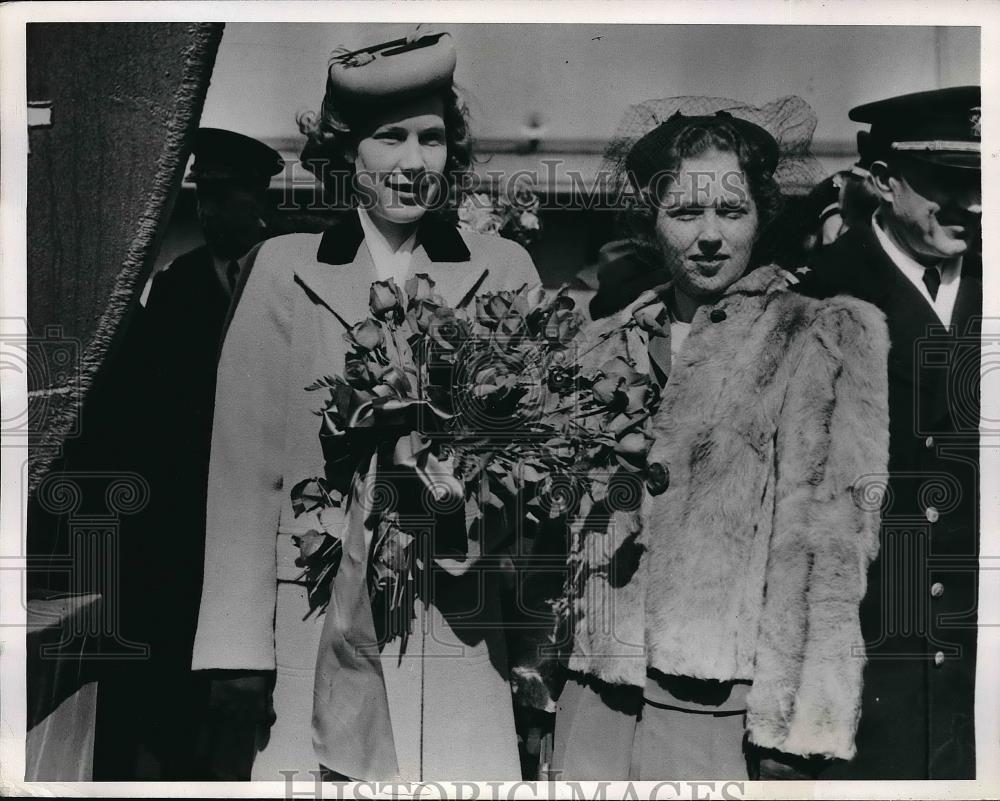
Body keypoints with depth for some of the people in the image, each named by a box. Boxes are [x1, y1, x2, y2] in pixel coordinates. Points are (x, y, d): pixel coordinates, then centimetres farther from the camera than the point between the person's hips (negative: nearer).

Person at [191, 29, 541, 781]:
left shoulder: (505, 269, 3)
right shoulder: (283, 270, 1)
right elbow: (248, 467, -1)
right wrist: (241, 644, -5)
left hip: (462, 640, 1)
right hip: (316, 635, 0)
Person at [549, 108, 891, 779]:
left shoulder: (823, 340, -2)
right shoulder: (611, 345, 11)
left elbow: (828, 538, -7)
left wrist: (794, 726, -12)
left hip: (723, 717, -3)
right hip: (595, 701, 4)